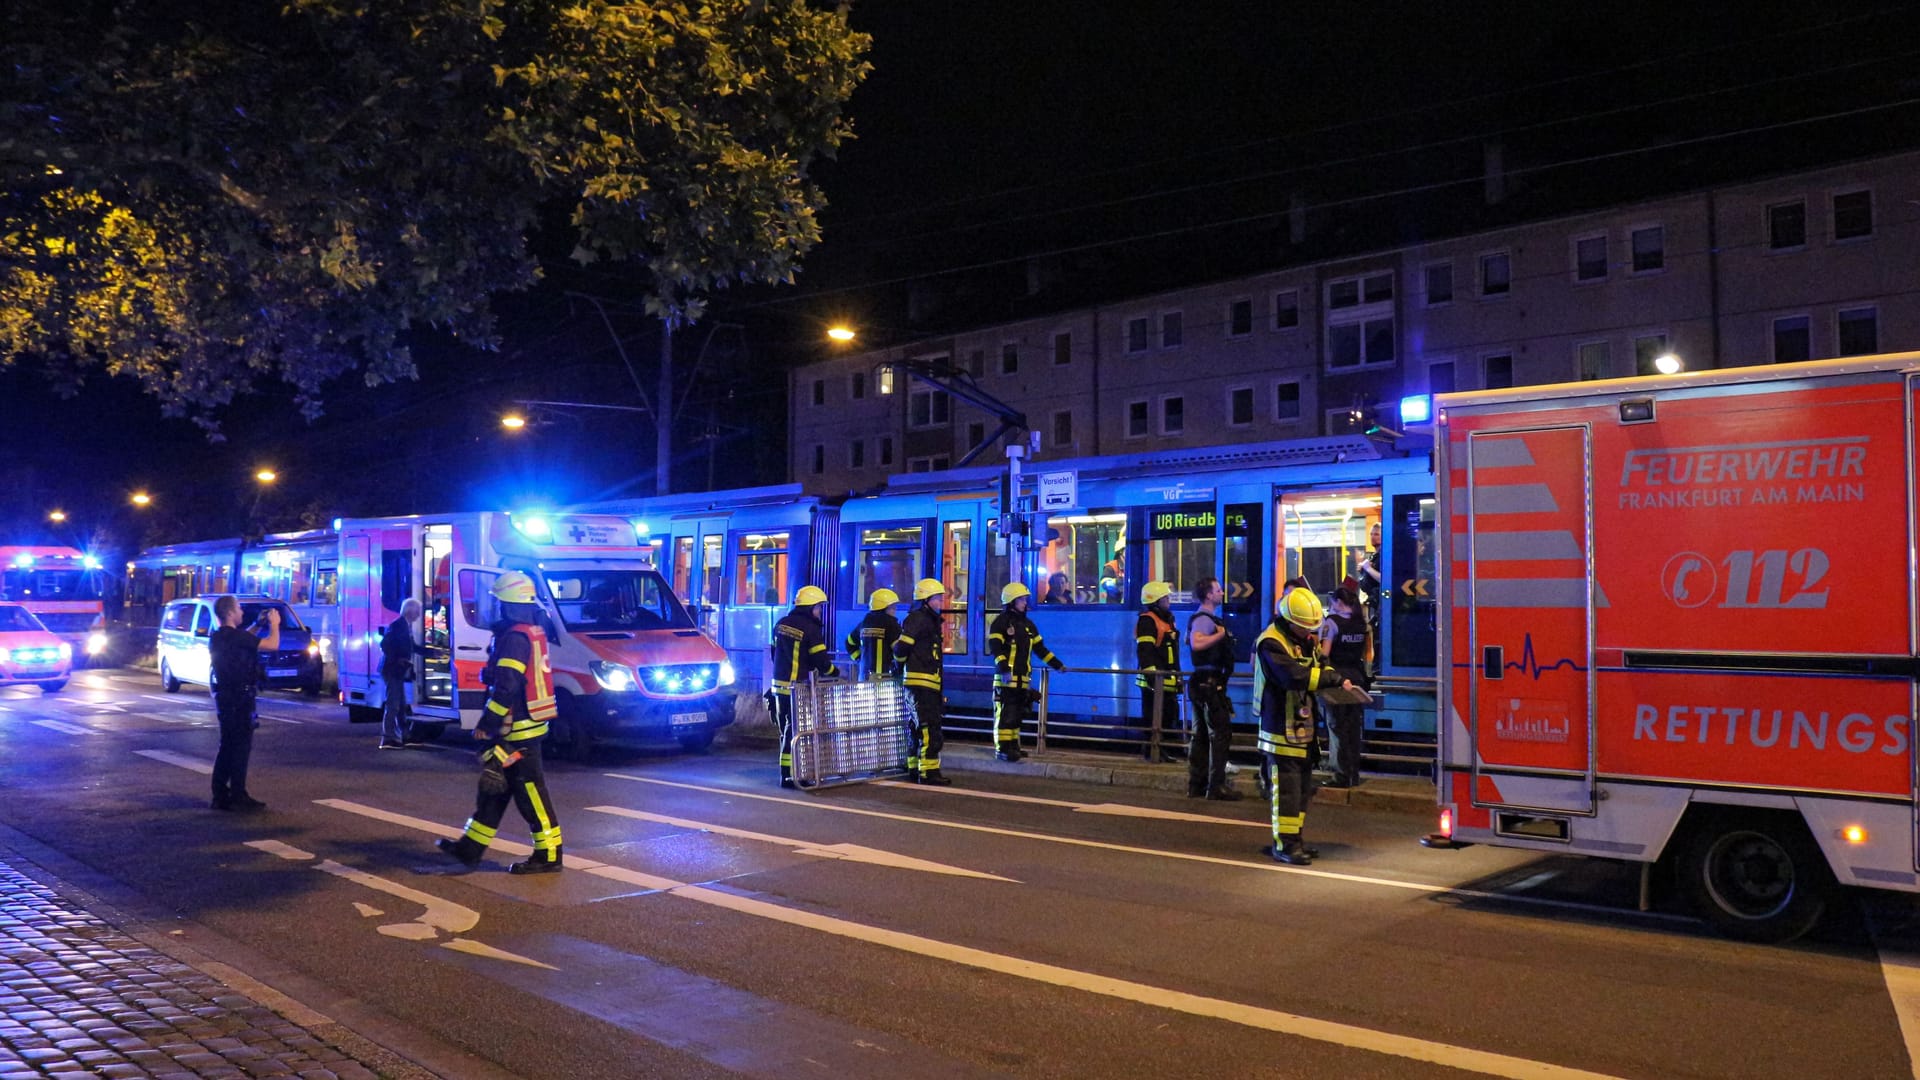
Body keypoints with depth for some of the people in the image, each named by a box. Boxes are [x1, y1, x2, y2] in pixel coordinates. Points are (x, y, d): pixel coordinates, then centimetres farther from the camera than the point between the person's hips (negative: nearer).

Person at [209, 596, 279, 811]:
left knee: (227, 746, 15)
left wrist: (259, 625, 18)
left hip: (224, 696, 9)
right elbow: (273, 644, -20)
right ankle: (238, 796, -1)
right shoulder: (236, 636, -19)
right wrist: (274, 624, -4)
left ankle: (220, 795, 18)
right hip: (240, 697, -9)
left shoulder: (217, 637, 9)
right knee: (241, 747, -3)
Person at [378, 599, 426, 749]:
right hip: (393, 670, -10)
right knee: (393, 704, -9)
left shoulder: (407, 626, 13)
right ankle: (388, 739, -8)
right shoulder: (397, 625, -15)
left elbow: (413, 646, 20)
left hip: (398, 671, 10)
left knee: (401, 705, 15)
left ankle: (403, 735, 23)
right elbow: (385, 644, -22)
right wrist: (397, 660, -20)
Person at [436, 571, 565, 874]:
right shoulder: (533, 632, 13)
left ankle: (548, 855, 2)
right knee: (494, 787, 17)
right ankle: (470, 848, 26)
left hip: (518, 731, -10)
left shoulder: (515, 637, -19)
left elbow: (506, 687, -24)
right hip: (525, 727, 10)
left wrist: (486, 722, -18)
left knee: (530, 792, -4)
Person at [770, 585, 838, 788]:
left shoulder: (781, 624, 11)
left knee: (786, 729, 13)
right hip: (798, 688, -7)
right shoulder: (811, 629, -12)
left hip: (779, 684, 7)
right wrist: (834, 672, 7)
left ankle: (787, 772, 16)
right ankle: (788, 775, -4)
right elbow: (821, 660, -11)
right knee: (795, 730, -3)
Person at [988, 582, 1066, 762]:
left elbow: (1040, 648, 23)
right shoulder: (1001, 622, -4)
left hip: (1023, 678, 8)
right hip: (1006, 677, -8)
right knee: (1005, 713, -9)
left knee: (1017, 714, 10)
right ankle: (1002, 748, -8)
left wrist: (1057, 664, 19)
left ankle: (1013, 746, 16)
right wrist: (1004, 668, -25)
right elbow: (995, 647, -14)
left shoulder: (1028, 624, 19)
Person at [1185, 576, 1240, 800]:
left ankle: (1196, 785, 15)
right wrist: (1221, 633, -21)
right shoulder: (1204, 619, -15)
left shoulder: (1207, 618, 18)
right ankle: (1216, 786, -5)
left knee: (1201, 735, 11)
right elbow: (1196, 643, -33)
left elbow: (1190, 641, 31)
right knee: (1220, 733, -7)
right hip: (1210, 682, -11)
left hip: (1206, 682, 11)